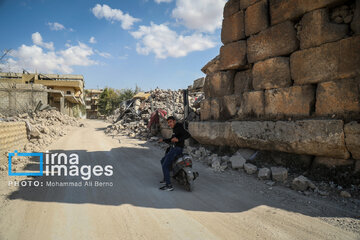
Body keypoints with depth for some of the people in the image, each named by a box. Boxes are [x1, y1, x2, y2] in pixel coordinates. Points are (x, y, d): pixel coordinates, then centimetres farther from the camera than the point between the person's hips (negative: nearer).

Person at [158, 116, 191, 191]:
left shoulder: (179, 128, -13)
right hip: (173, 148, 11)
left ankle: (169, 185, -14)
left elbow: (188, 135, -27)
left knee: (165, 166, -14)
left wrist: (178, 139, -34)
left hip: (176, 149, -11)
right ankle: (166, 179, 32)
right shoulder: (174, 129, 17)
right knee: (163, 161, 24)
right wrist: (163, 140, 33)